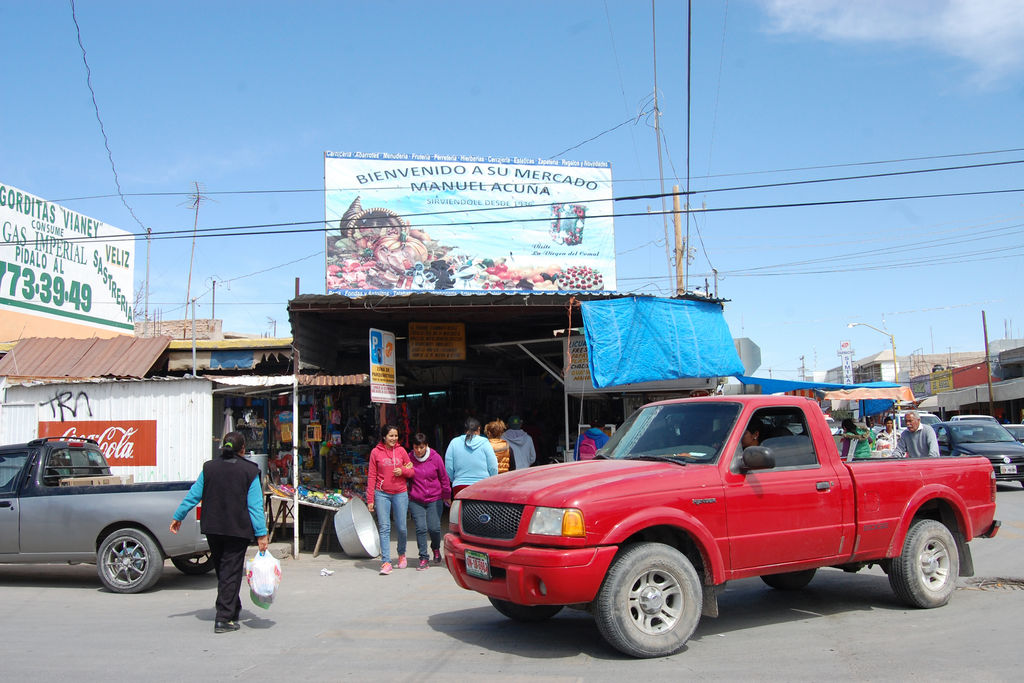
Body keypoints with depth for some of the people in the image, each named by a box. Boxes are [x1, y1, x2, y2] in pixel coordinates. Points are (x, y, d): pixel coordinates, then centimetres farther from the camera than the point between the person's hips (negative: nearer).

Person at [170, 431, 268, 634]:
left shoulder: (209, 468, 2)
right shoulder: (249, 471, -8)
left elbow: (193, 495, 7)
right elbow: (255, 505, -10)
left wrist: (178, 517, 21)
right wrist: (261, 534, -8)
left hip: (212, 529, 4)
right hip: (237, 531, -4)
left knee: (222, 571, 17)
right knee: (231, 572, 1)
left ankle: (233, 610, 32)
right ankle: (224, 619, -2)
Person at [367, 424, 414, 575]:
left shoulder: (401, 451, 6)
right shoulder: (376, 452, 1)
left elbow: (412, 471, 13)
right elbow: (371, 476, 2)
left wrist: (403, 471, -10)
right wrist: (370, 499, -1)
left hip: (400, 493, 1)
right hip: (382, 494, -1)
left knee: (401, 528, 3)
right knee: (384, 527, -6)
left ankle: (402, 554, 29)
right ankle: (386, 562, -5)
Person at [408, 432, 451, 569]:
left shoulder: (435, 457, -4)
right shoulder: (410, 458, -3)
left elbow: (444, 477, 5)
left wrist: (446, 495, 10)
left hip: (435, 499, 0)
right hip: (416, 501, 1)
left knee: (434, 528, -3)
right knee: (421, 528, -7)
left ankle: (436, 549, 29)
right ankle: (423, 558, 4)